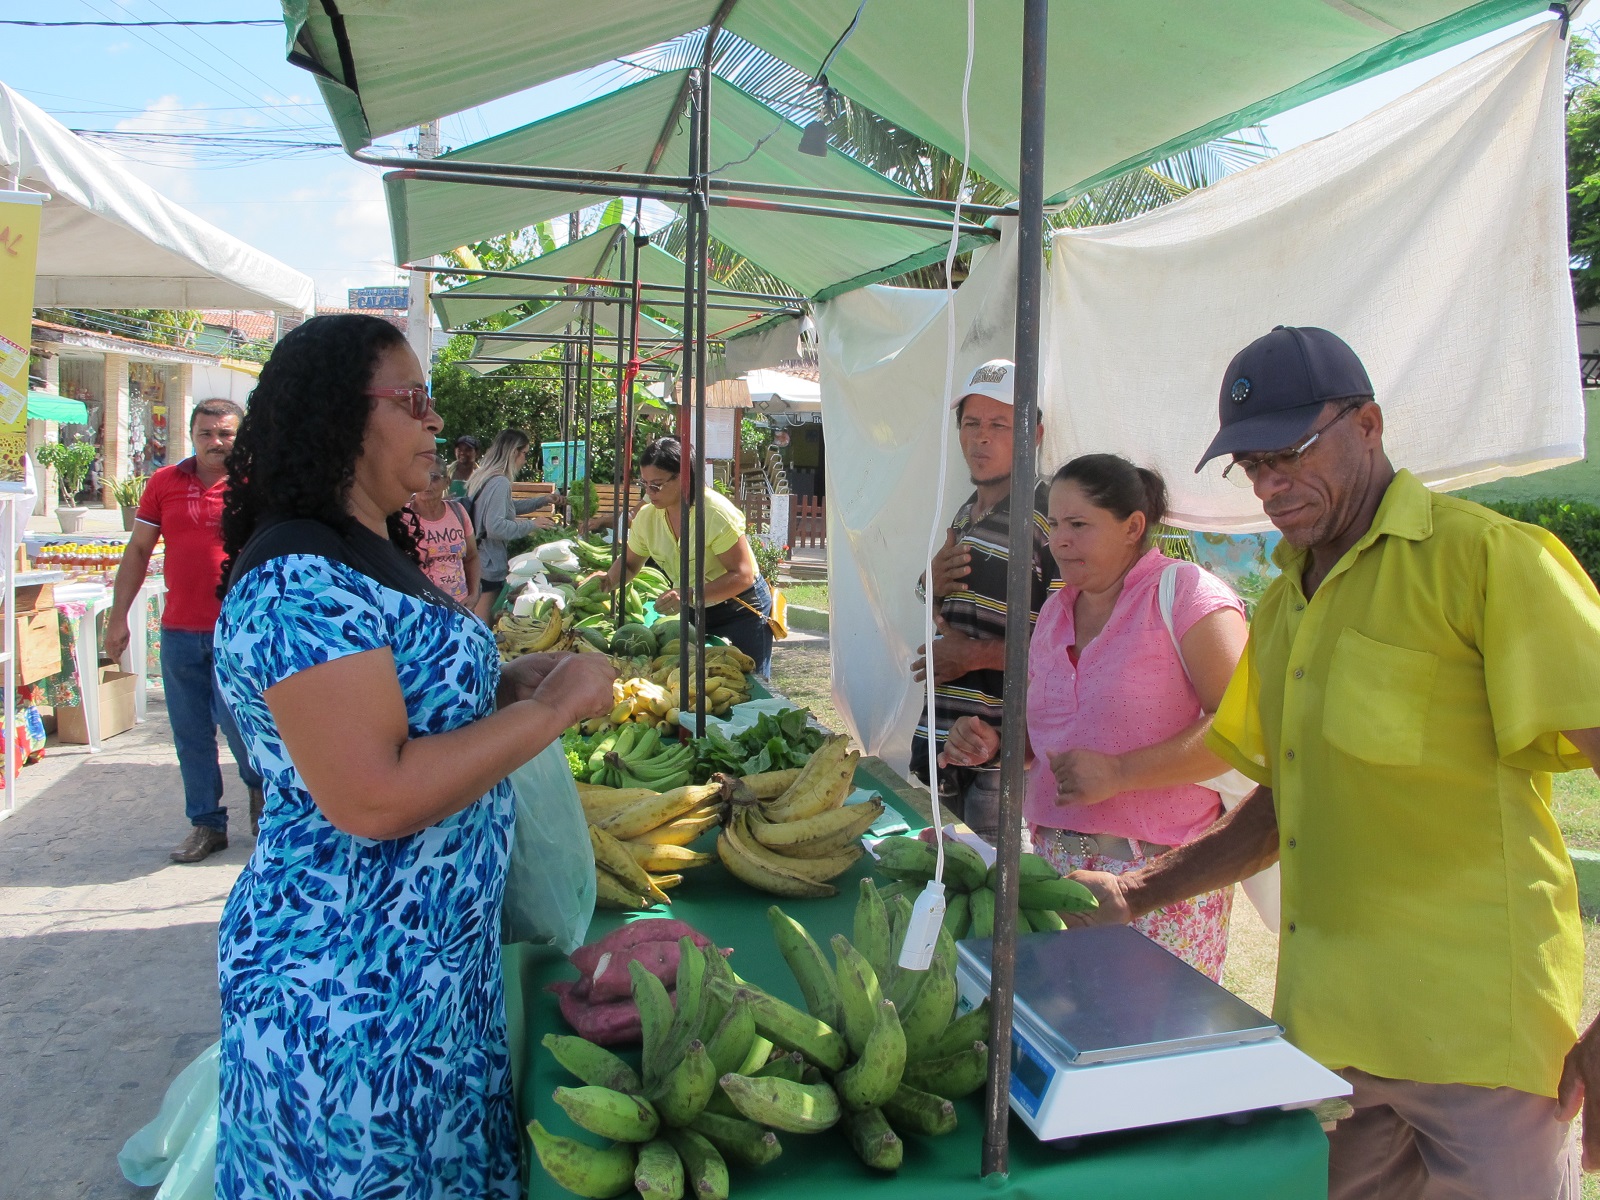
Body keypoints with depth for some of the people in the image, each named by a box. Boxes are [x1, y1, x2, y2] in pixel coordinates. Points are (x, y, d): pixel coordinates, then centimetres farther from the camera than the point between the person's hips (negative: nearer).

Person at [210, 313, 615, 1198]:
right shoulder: (299, 582, -23)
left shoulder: (374, 554, 9)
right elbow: (371, 799, -29)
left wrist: (511, 676, 4)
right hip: (353, 986, -9)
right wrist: (552, 706, -22)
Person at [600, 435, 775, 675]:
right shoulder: (647, 516, -6)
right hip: (694, 614, 6)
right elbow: (629, 563, 10)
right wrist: (609, 579, -12)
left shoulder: (716, 513, -25)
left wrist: (690, 596, -38)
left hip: (741, 611, -6)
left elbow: (742, 576, -27)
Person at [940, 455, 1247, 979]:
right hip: (1057, 861, 6)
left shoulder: (1185, 593, -9)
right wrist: (994, 743, 3)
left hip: (1160, 869, -6)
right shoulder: (1056, 610, 14)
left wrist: (1118, 773, -21)